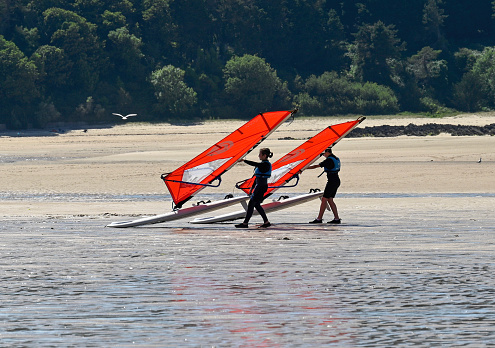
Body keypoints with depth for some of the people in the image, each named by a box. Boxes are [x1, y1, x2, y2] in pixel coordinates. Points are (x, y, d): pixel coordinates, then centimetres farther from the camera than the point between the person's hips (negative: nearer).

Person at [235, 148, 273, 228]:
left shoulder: (266, 164, -15)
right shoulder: (263, 164, 15)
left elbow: (254, 164, -30)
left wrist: (244, 160, -27)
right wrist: (253, 187, 22)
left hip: (261, 186, -10)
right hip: (259, 186, 10)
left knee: (251, 204, -7)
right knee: (256, 204, 13)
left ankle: (245, 223, -4)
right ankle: (266, 222, 16)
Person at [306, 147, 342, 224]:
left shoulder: (329, 160, -15)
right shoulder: (336, 159, 13)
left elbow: (316, 166, -14)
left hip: (332, 181, -9)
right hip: (337, 181, 9)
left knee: (324, 199, -5)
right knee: (330, 200, 11)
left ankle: (319, 218, -5)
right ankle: (336, 218, 7)